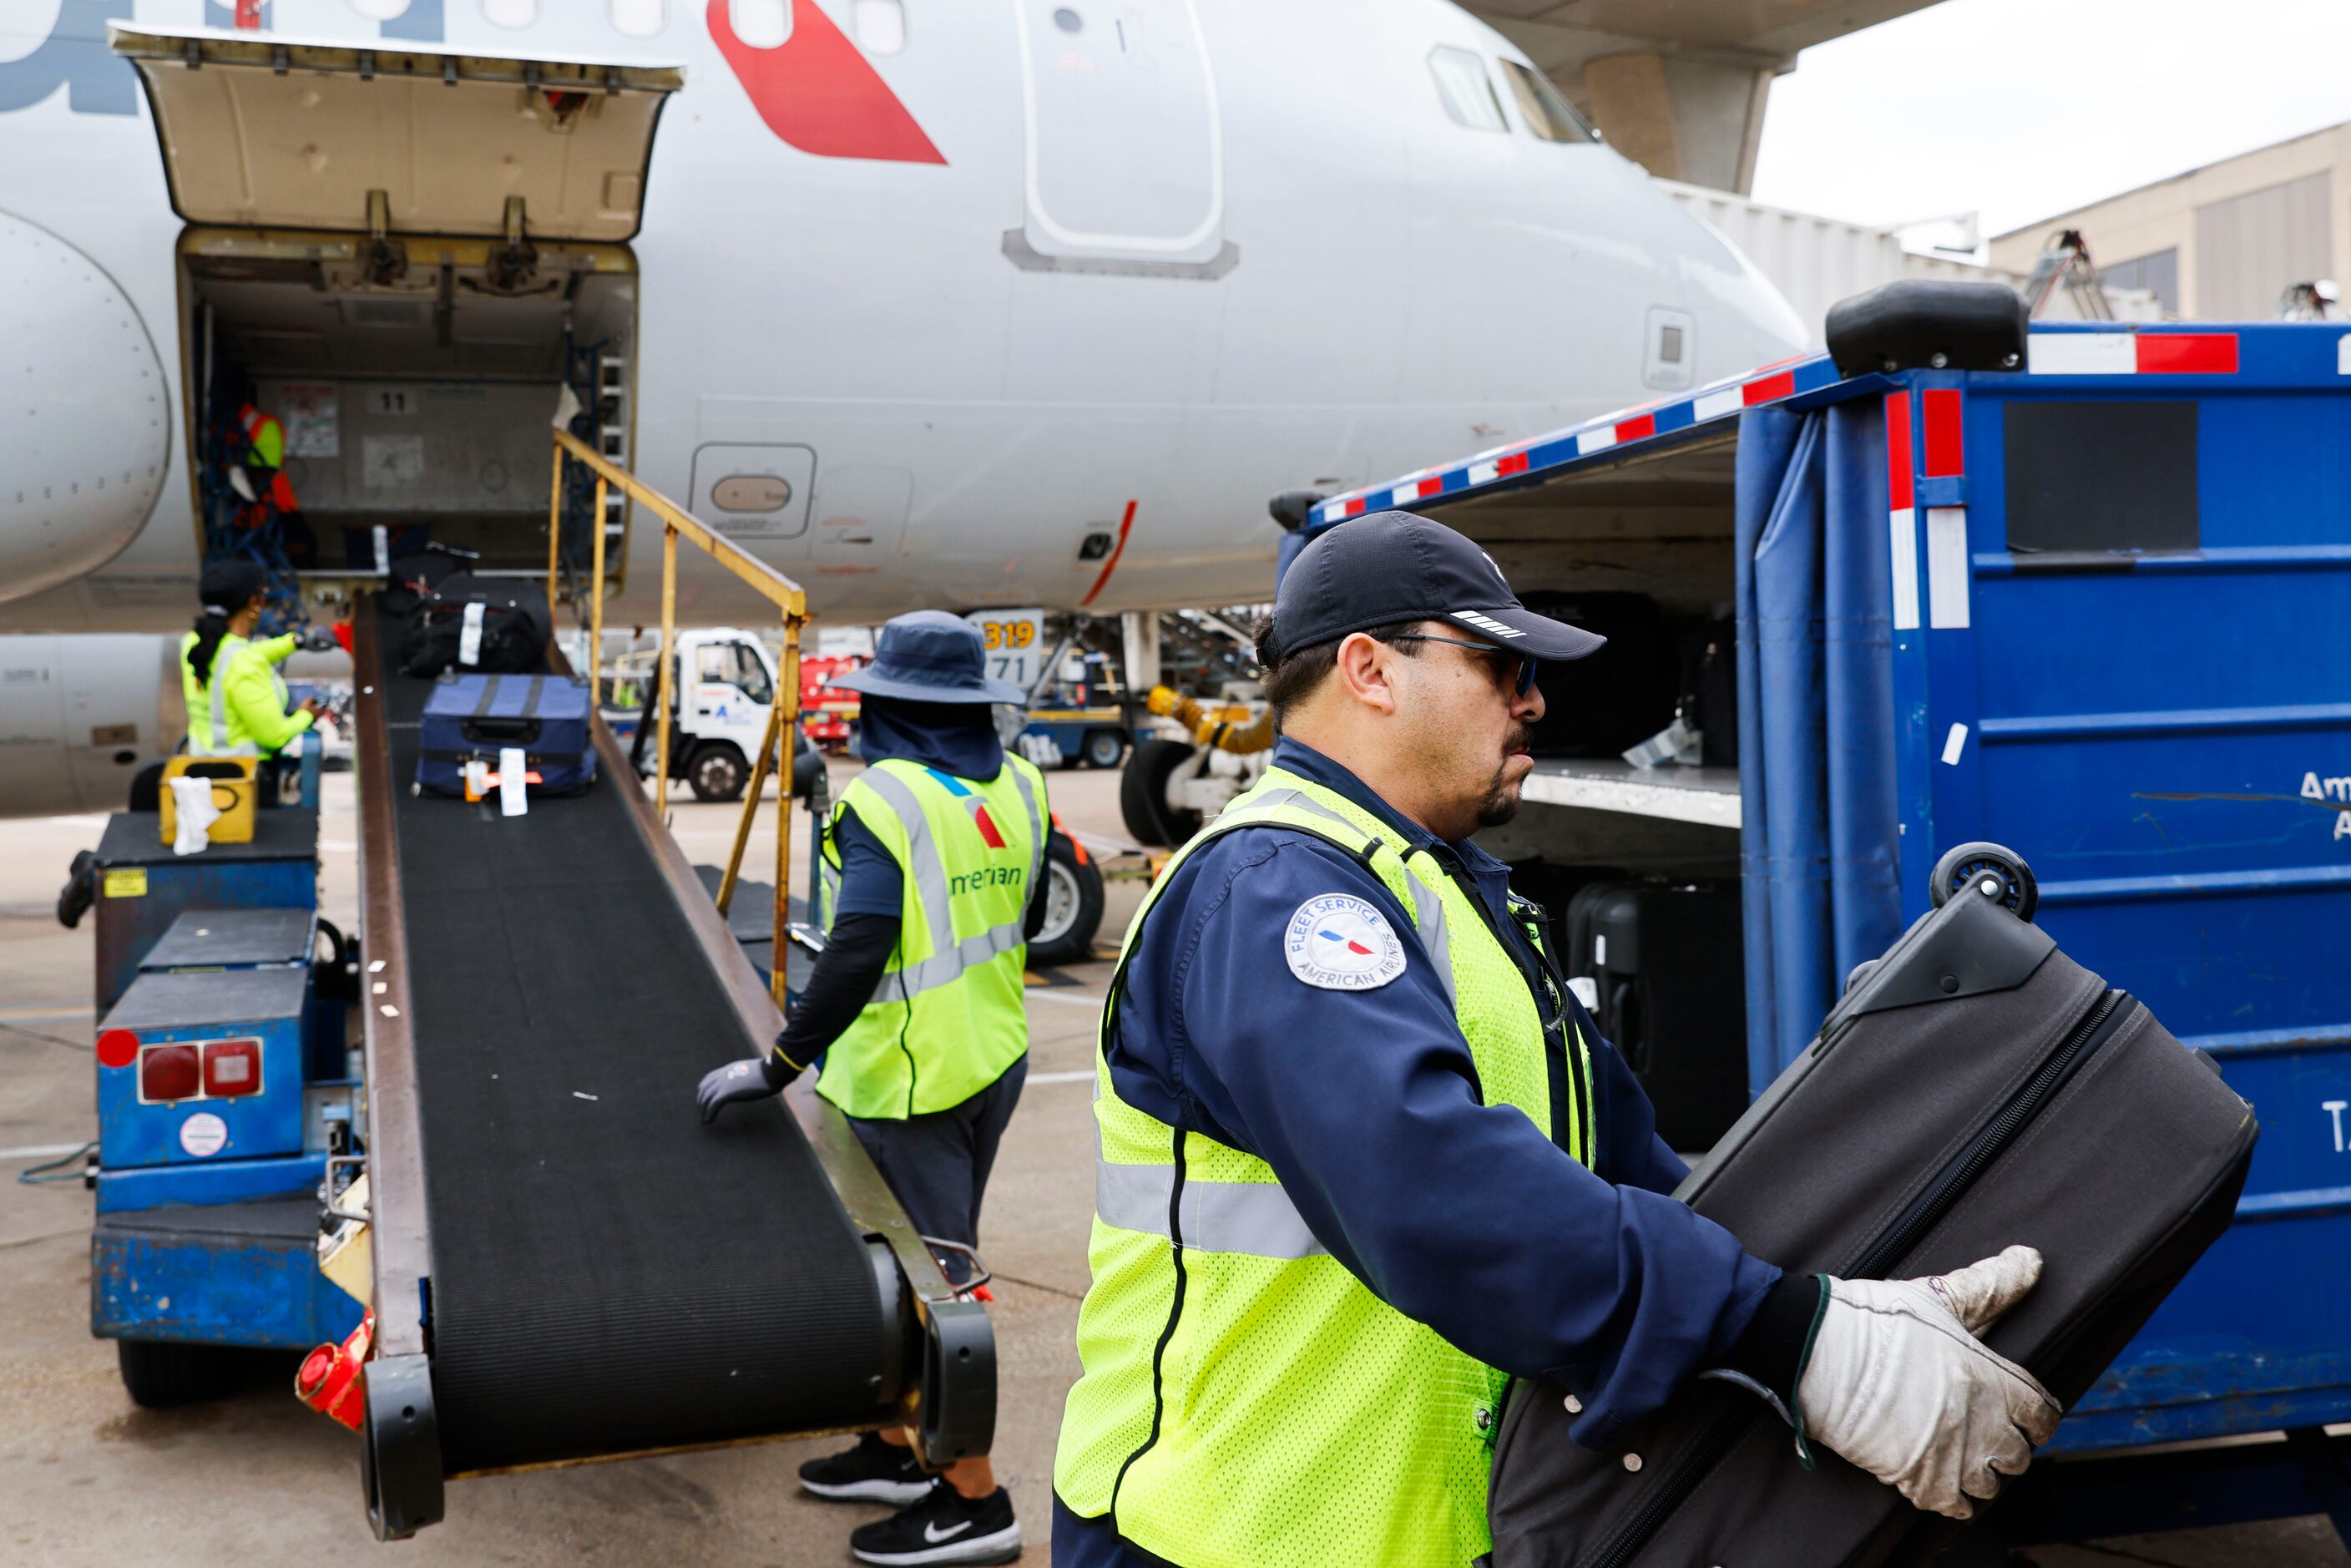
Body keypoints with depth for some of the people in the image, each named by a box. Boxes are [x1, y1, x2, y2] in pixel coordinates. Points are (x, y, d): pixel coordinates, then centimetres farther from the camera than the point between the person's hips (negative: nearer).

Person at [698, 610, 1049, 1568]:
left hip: (912, 1078, -8)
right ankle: (900, 1446, 33)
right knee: (927, 1266, 20)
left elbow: (857, 957, -24)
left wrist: (780, 1063, -18)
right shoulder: (1019, 788, 4)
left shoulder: (884, 799, -18)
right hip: (995, 1060, 8)